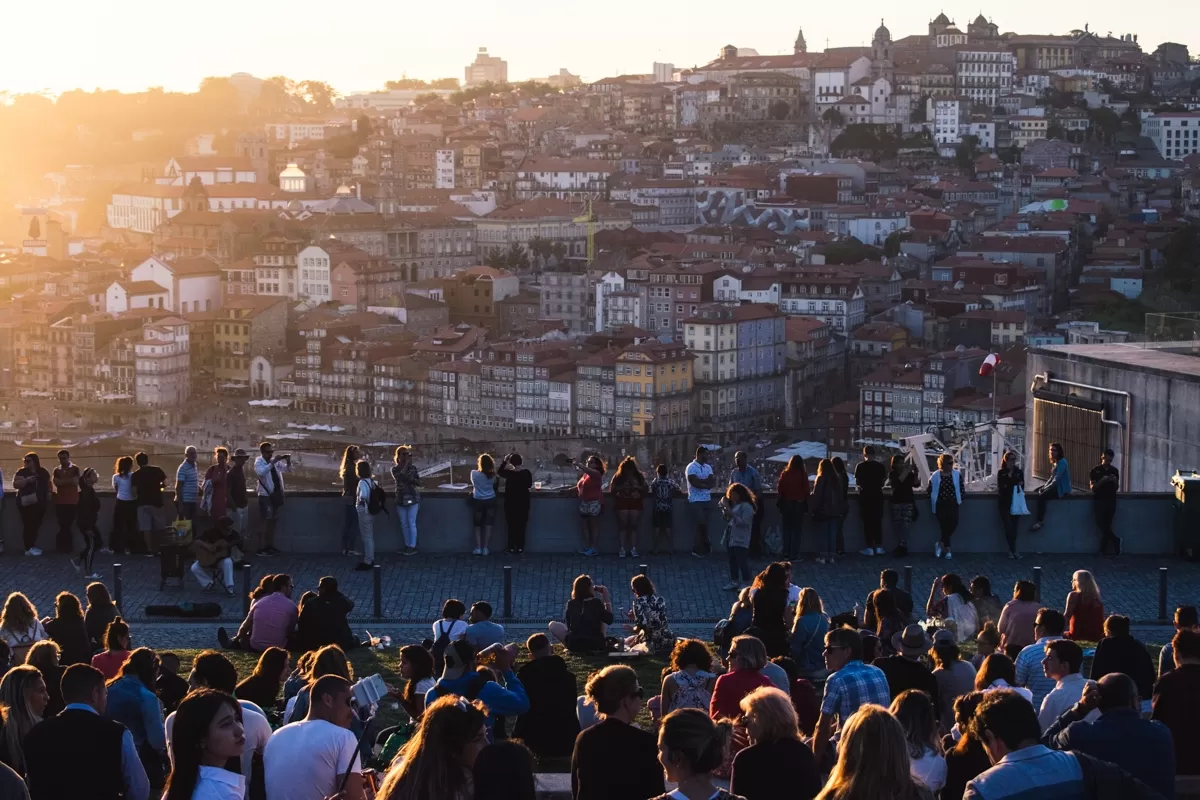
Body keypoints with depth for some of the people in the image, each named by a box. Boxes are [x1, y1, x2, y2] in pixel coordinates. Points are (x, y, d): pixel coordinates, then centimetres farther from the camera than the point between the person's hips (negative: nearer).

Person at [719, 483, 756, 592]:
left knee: (742, 562, -9)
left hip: (741, 540, -10)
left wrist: (731, 514, -25)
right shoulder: (734, 505, 15)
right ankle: (734, 582, 23)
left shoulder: (747, 507, -13)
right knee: (732, 561, 14)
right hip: (731, 538, 10)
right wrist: (724, 508, 4)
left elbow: (744, 522, -22)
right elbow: (727, 518, 20)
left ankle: (746, 583, -6)